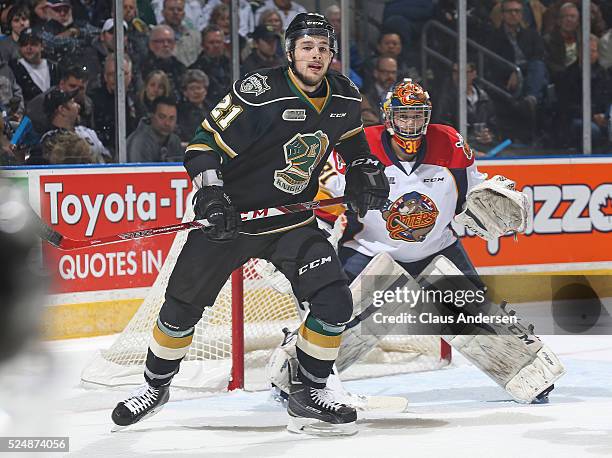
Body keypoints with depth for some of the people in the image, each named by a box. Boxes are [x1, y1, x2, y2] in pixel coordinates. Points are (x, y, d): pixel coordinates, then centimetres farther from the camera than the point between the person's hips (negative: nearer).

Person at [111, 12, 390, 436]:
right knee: (182, 306, 4)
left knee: (333, 300, -14)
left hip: (293, 220, 3)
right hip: (231, 215, -3)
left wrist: (366, 173, 8)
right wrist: (211, 194, -27)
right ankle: (156, 387, 28)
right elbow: (205, 144, -16)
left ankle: (310, 395, 4)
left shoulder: (344, 98, -2)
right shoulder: (260, 94, -20)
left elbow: (351, 139, 22)